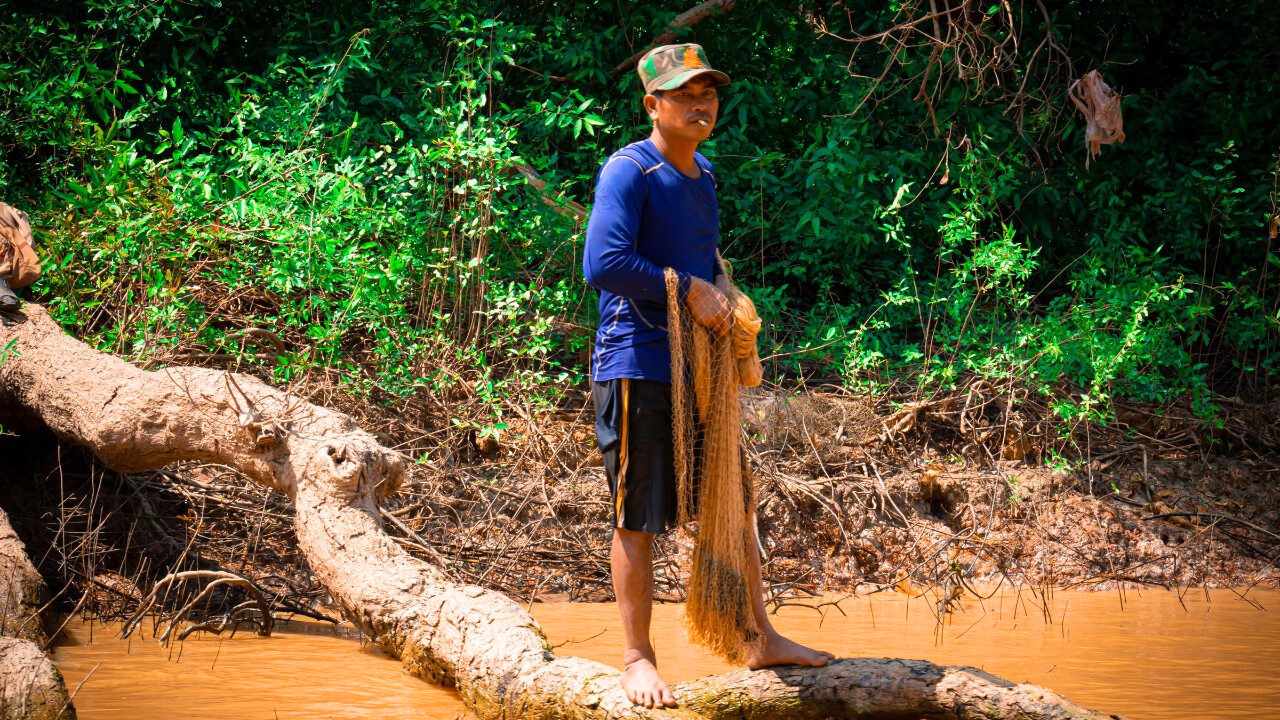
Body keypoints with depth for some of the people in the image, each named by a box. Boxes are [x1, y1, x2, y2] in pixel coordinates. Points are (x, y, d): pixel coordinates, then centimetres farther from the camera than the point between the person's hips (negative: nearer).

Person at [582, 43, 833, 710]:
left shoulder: (703, 174, 14)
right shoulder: (629, 170, -12)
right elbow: (603, 265, -25)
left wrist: (723, 304, 9)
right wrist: (688, 289, -20)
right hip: (637, 370, -8)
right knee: (637, 520, 0)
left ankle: (761, 640, 26)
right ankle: (637, 660, 9)